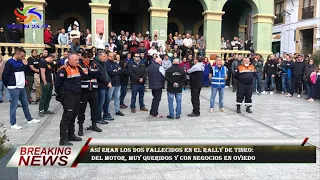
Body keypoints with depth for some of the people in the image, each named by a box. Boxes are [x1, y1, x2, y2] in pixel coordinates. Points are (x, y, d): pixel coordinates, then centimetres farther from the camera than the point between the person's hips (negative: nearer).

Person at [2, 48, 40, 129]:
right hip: (14, 88, -8)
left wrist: (25, 65, 0)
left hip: (21, 87, 8)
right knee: (14, 106, 0)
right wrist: (8, 85, -2)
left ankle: (30, 119, 29)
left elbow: (23, 72, 18)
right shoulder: (10, 62, -13)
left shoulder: (21, 62, 10)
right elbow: (4, 75, -12)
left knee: (25, 104, 16)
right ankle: (13, 124, 9)